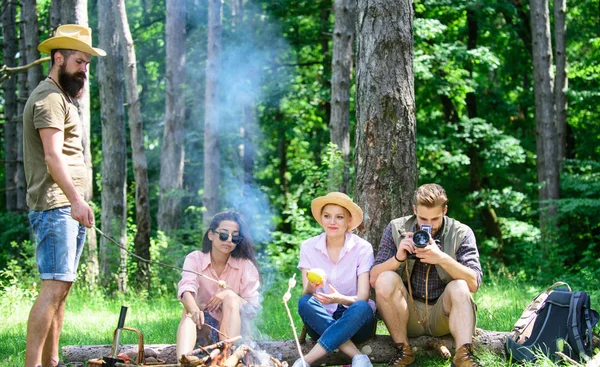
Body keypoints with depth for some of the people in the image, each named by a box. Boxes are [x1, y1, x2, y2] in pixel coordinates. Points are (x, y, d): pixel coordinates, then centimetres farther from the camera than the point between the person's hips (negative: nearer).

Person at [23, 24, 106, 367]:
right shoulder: (49, 98, -9)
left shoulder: (64, 97, 22)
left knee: (62, 287, 9)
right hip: (55, 207, -10)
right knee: (55, 285, -16)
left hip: (70, 207, 10)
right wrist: (76, 199, -30)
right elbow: (52, 155, -23)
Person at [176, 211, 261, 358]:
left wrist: (229, 294, -25)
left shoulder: (245, 265, -4)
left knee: (230, 297, -25)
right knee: (190, 308, -29)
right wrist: (194, 310, -48)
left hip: (232, 329, 0)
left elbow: (252, 309, -7)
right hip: (203, 328, 0)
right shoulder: (195, 259, -5)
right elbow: (186, 290, -26)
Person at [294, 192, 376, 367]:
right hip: (321, 321, 2)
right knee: (305, 302, -30)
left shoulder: (362, 248, -7)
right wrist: (310, 287, -33)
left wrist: (340, 299, -36)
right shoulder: (309, 247, -2)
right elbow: (306, 294, -8)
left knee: (362, 308, -34)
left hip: (355, 321, -1)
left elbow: (362, 298, -15)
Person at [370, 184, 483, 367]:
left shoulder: (461, 233, -3)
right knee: (386, 280, -25)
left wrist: (443, 259, -31)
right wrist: (398, 258, -26)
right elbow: (374, 279, -8)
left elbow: (474, 283, -16)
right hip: (406, 314, 1)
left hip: (442, 315, -1)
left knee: (459, 287, -28)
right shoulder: (396, 229, -1)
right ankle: (403, 350, -16)